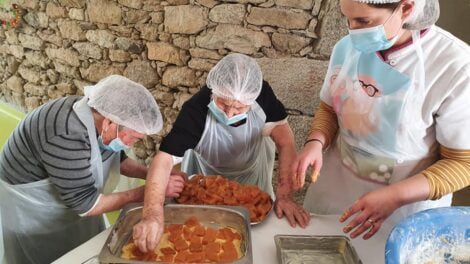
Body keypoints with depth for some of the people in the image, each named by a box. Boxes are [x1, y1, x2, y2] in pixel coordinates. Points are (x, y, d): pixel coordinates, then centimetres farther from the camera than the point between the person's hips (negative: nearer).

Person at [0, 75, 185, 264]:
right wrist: (140, 194, -25)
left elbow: (117, 157, 3)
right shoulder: (66, 137, -39)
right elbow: (84, 203, -31)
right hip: (33, 210, -7)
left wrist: (151, 174, -11)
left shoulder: (101, 116, -15)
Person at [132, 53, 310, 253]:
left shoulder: (261, 94, -33)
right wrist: (153, 214, -61)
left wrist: (284, 195, -32)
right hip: (207, 180, -1)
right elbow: (164, 159, -46)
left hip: (253, 174, 2)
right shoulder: (196, 110, -39)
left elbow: (285, 142, -26)